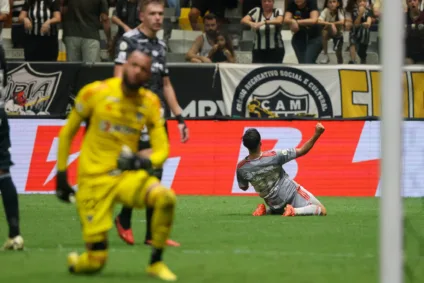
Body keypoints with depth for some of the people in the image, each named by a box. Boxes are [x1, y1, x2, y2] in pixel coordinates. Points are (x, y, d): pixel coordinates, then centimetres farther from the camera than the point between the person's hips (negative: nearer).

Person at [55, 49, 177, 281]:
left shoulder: (150, 102, 2)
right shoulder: (96, 92, -6)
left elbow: (162, 149, 4)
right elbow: (67, 133, 4)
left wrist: (147, 162, -19)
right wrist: (61, 175, 2)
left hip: (128, 175, 3)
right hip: (94, 180, -3)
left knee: (166, 198, -31)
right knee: (96, 261, -7)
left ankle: (156, 263, -11)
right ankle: (75, 262, 32)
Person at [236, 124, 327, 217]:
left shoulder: (241, 168, -15)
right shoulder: (274, 156, -25)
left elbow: (243, 187, 5)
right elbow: (302, 151, -21)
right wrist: (317, 134, -19)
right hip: (291, 194, -4)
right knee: (322, 211, 3)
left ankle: (264, 211, 3)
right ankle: (293, 211, -19)